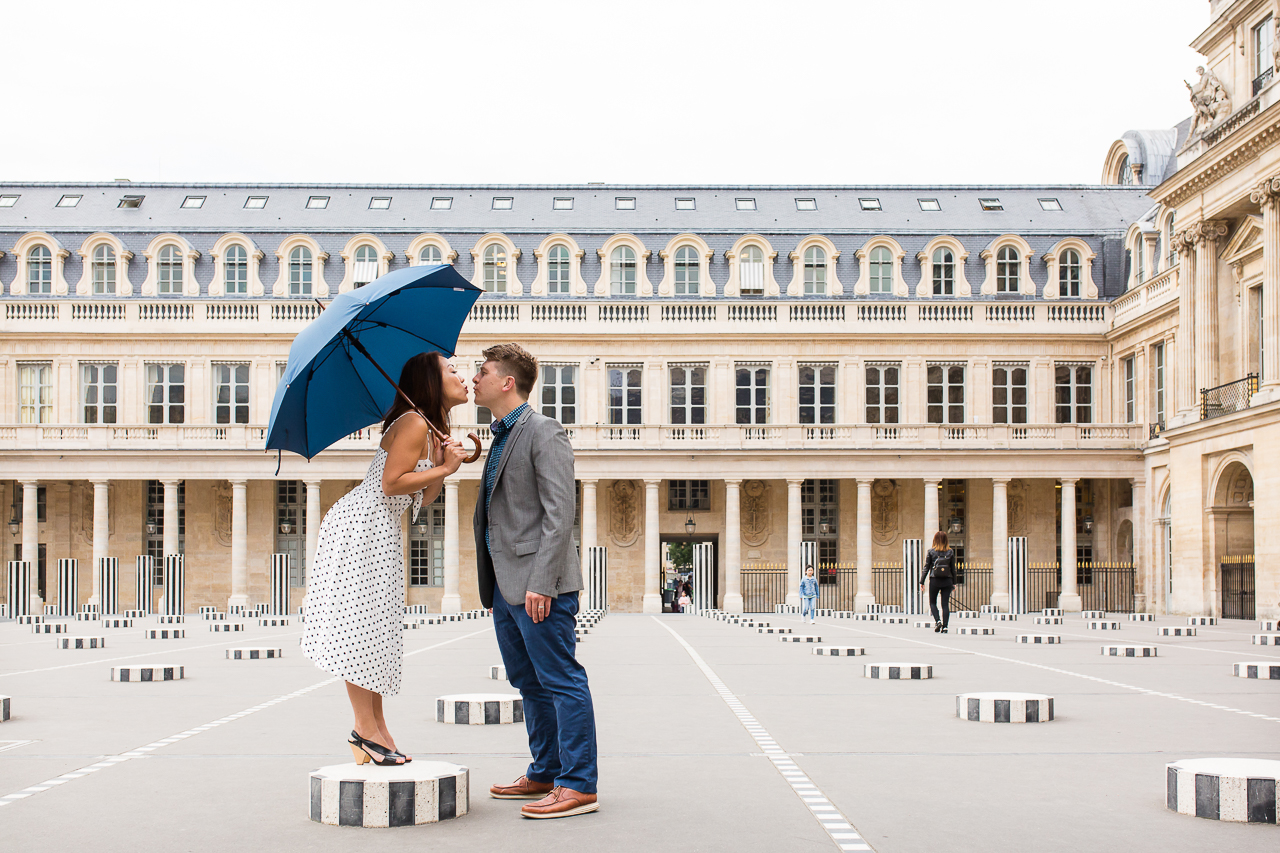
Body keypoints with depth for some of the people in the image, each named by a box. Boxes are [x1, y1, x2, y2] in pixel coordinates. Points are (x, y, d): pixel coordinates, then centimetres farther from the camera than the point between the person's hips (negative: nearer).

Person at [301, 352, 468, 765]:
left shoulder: (436, 429, 15)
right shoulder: (414, 423, -15)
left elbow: (423, 498, 11)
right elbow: (391, 483, -21)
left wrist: (446, 464, -2)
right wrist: (443, 469, -14)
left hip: (382, 534, 11)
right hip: (361, 527, -11)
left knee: (376, 629, 9)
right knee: (360, 624, -7)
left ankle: (376, 727, 13)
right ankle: (365, 728, -3)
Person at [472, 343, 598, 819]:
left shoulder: (544, 433, -10)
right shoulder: (500, 439, 19)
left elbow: (559, 515, -17)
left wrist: (541, 583, -23)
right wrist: (490, 584, 19)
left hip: (538, 587, -10)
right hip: (505, 585, 10)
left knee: (561, 682, -6)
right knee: (529, 684, 15)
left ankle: (578, 785, -2)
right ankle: (545, 774, 26)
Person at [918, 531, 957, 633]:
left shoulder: (931, 552, -4)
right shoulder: (950, 552, 1)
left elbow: (926, 568, -3)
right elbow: (953, 569, 5)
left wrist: (922, 582, 1)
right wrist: (954, 583, 14)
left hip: (934, 580, -1)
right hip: (947, 581, 2)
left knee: (932, 602, 12)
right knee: (945, 604, 4)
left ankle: (937, 621, -9)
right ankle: (945, 626, -2)